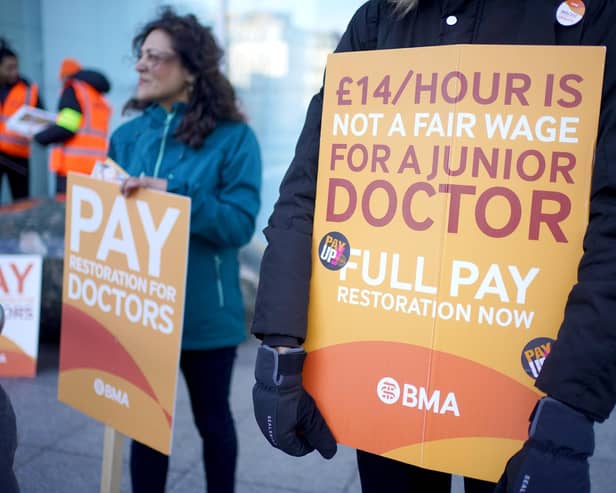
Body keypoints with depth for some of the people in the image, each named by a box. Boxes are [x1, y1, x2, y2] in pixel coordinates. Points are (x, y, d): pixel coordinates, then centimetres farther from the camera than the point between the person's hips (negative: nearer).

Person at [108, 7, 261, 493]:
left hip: (205, 311, -3)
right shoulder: (128, 136, 3)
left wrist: (170, 193, -26)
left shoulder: (233, 137, -9)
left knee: (212, 418, 17)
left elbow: (239, 223, -17)